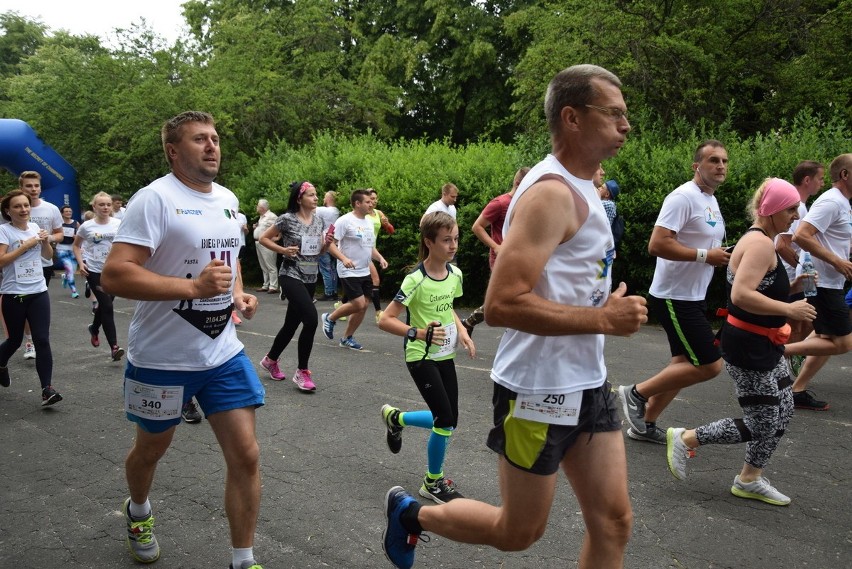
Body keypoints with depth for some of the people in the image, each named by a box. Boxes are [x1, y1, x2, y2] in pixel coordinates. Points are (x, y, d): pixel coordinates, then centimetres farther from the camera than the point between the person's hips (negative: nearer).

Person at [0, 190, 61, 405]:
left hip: (38, 293, 3)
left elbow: (48, 256, 16)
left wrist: (45, 242, -3)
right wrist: (26, 245, -18)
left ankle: (47, 389, -6)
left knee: (42, 341, -5)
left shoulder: (35, 227, 7)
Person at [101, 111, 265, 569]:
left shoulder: (228, 199, 7)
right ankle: (138, 512, 53)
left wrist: (239, 293, 5)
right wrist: (194, 286, -28)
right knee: (151, 449, 19)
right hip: (162, 357, -5)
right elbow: (113, 276, -24)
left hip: (223, 352, 5)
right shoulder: (155, 198, -16)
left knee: (245, 455, 0)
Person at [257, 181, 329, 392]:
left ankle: (270, 359, 38)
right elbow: (263, 238, -2)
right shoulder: (287, 219, -10)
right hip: (291, 276, -7)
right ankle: (302, 372, -8)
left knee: (292, 323, 15)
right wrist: (283, 250, -15)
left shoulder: (319, 220, 6)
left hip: (310, 278, 7)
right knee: (311, 319, -21)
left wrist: (327, 242, -7)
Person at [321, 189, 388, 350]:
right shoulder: (345, 221, -13)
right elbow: (331, 244, -16)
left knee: (363, 306, 6)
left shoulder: (369, 222, 12)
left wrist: (380, 258, 3)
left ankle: (347, 338, 20)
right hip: (349, 272, -8)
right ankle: (330, 318, 11)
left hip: (365, 272, 8)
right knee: (358, 304, -14)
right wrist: (343, 258, -31)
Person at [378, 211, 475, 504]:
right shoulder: (416, 280, -20)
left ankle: (395, 417, 35)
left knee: (448, 421, 10)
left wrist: (461, 331, 2)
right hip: (421, 357, -7)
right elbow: (385, 320, -20)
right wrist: (419, 333, -31)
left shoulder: (455, 274, 0)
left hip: (445, 355, 7)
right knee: (445, 421, -8)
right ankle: (434, 483, 15)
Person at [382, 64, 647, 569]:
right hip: (539, 390, -9)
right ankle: (411, 512, 32)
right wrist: (603, 319, -23)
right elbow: (502, 304, -29)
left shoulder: (579, 188, 12)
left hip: (587, 382, 9)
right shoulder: (552, 193, -20)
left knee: (613, 522, 10)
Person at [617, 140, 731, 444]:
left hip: (693, 296, 10)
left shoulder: (711, 201, 15)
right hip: (674, 297, -10)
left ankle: (645, 424, 23)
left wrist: (722, 257, 8)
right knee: (710, 365, -9)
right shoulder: (683, 197, -17)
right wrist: (705, 255, -22)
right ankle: (636, 393, 2)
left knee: (685, 364, 13)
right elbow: (657, 244, -27)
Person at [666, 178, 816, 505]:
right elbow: (741, 295, -32)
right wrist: (789, 309, -27)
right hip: (748, 346, -11)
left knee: (783, 414, 15)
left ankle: (749, 480, 27)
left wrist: (792, 287, 6)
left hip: (765, 344, 11)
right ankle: (684, 439, 9)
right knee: (761, 426, -3)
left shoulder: (763, 241, 14)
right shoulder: (760, 243, -19)